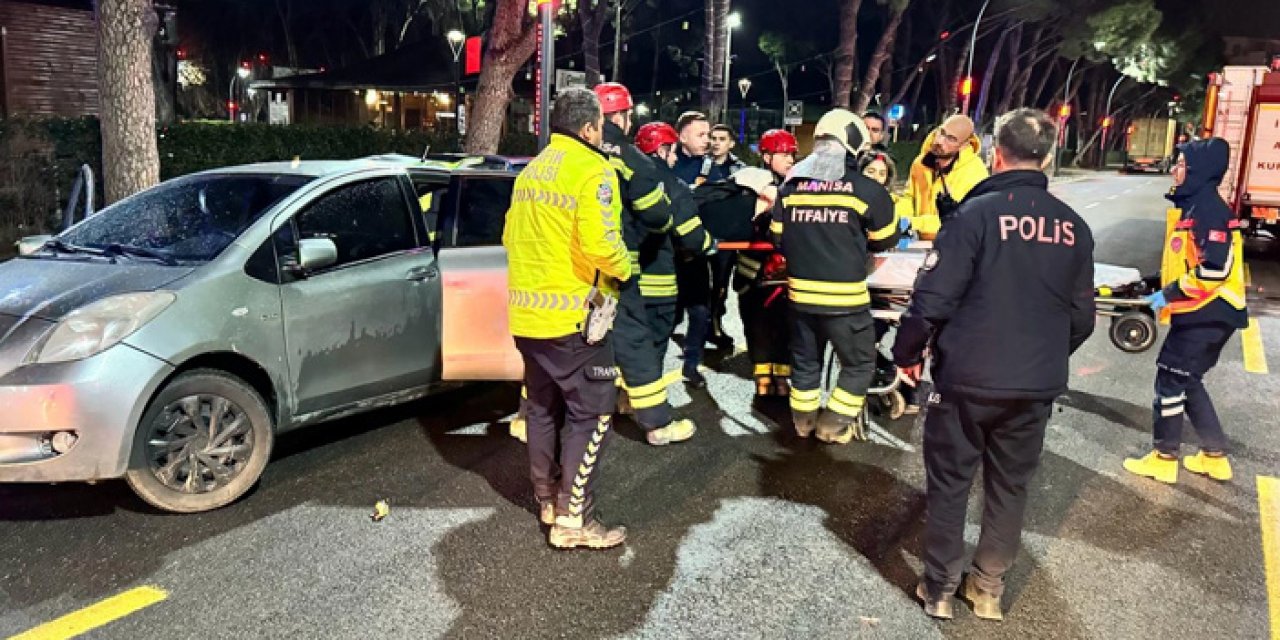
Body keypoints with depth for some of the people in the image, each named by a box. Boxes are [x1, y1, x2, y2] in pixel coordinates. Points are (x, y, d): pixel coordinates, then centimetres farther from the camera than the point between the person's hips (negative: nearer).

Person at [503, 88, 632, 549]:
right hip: (571, 315, -9)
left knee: (543, 407, 17)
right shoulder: (593, 170, -13)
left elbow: (511, 235, 18)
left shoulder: (531, 171, 14)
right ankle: (572, 520, 1)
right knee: (591, 414, -1)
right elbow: (599, 244, -24)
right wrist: (623, 270, -6)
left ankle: (548, 499, 29)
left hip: (527, 311, 9)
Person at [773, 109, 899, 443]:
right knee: (859, 363, 14)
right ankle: (835, 425, 16)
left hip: (801, 293, 5)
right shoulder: (867, 189, -9)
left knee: (805, 360, 22)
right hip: (845, 297, -4)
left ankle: (804, 420, 33)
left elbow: (777, 236, 11)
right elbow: (886, 239, 3)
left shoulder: (790, 185, 3)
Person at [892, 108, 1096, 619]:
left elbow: (933, 299, -17)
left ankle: (940, 588, 20)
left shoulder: (977, 213, -13)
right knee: (1009, 487, 17)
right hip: (1037, 386, 4)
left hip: (967, 378, -4)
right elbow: (1081, 317, 8)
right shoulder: (1074, 227, 2)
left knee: (949, 483, 10)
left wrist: (907, 353, -2)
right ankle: (988, 589, 27)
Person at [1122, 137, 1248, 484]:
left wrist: (1169, 294, -19)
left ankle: (1164, 458, 10)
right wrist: (1161, 286, 14)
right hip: (1199, 311, 10)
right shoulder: (1193, 205, 13)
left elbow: (1216, 269, -25)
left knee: (1170, 377, -2)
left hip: (1208, 313, -10)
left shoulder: (1210, 209, -18)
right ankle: (1214, 456, 25)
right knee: (1186, 379, 17)